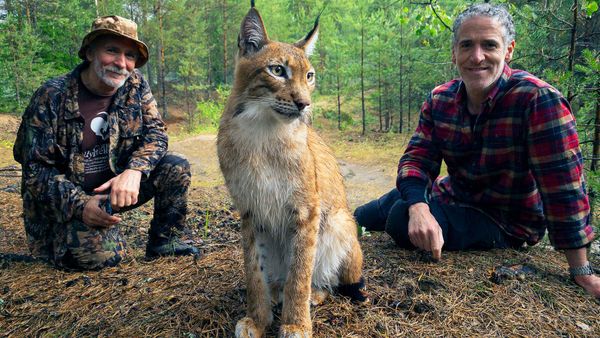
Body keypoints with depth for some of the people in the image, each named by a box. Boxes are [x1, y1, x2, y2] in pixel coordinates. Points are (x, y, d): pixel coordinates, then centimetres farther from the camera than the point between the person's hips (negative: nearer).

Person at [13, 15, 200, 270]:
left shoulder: (135, 85, -5)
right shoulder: (52, 97, -17)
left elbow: (155, 132, -8)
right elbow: (36, 168, -15)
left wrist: (134, 171, -28)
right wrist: (80, 204, -29)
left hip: (118, 185, 4)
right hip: (66, 199, -4)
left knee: (176, 168, -16)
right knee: (103, 254, -26)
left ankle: (163, 242, 3)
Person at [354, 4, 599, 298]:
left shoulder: (539, 100, -27)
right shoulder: (440, 99, -9)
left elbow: (563, 184, -28)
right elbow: (417, 159, -14)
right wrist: (418, 208, -36)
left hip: (506, 223, -5)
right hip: (450, 195, 6)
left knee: (400, 221, -28)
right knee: (361, 218, 14)